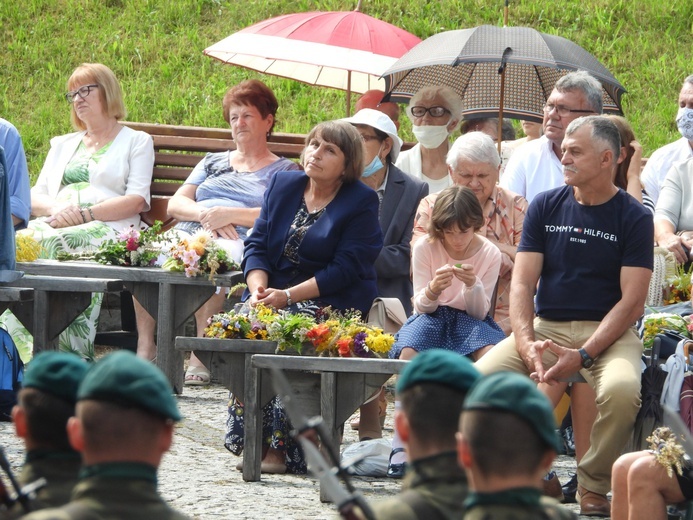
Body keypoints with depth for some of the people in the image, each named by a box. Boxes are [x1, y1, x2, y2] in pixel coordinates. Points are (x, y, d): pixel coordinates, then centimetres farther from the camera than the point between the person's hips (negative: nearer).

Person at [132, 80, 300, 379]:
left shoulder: (284, 170, 18)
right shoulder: (214, 162, 32)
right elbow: (175, 203, 19)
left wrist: (228, 214, -10)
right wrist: (204, 214, -4)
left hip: (236, 243, -4)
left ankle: (200, 356, -41)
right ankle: (145, 347, -30)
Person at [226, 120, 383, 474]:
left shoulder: (362, 202, -4)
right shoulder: (282, 185, 13)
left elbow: (345, 269, -12)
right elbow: (257, 245, 9)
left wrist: (289, 295, -21)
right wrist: (258, 288, -12)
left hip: (332, 300, -5)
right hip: (274, 293, 5)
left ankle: (280, 448, -29)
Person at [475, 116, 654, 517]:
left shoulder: (634, 217, -1)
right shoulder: (545, 207, 8)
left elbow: (632, 302, -7)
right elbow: (523, 284, 4)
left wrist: (583, 356, -20)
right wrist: (528, 345, -15)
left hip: (607, 332, -3)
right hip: (546, 326, 3)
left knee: (621, 389, -36)